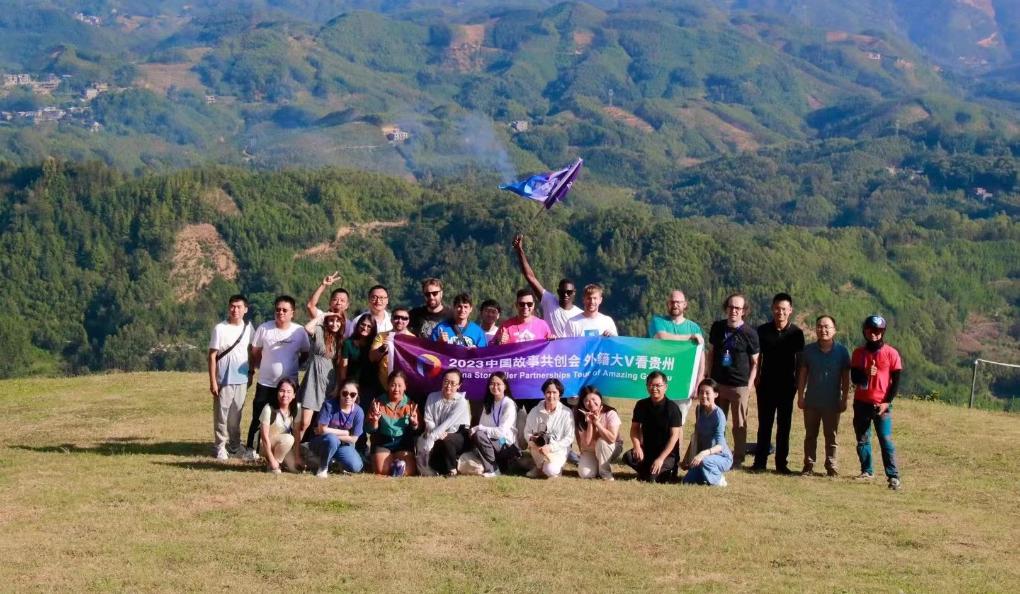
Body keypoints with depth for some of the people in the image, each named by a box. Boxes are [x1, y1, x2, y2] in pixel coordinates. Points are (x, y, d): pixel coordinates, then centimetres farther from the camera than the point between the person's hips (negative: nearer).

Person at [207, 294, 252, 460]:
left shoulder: (248, 328, 3)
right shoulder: (220, 329, -9)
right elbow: (212, 356, -8)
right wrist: (213, 381, -11)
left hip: (241, 380, 4)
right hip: (224, 380, -4)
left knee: (236, 415, 12)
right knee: (221, 414, 1)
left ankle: (234, 444, 22)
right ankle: (220, 446, 9)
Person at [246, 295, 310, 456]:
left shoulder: (299, 331, -5)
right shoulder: (264, 328, -5)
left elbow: (305, 354, 8)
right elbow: (255, 353, 5)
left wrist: (295, 365, -1)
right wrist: (251, 370, 2)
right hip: (265, 384, 0)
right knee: (258, 419, 5)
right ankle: (250, 449, 14)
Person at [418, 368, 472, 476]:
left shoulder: (461, 402, -12)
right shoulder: (432, 397, 1)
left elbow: (448, 423, -21)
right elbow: (428, 420, -5)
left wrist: (431, 437, -31)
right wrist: (438, 433, -26)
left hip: (459, 437, -3)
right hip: (438, 435, 3)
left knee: (445, 441, -36)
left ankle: (451, 471, -12)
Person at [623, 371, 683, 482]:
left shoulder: (672, 408, -13)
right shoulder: (641, 405, 0)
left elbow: (674, 436, -16)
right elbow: (635, 428, 6)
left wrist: (661, 458, -23)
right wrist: (637, 446, -14)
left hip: (668, 453, -4)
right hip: (647, 449, 4)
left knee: (651, 478, -26)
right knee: (628, 457, -25)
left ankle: (667, 471, 9)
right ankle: (647, 470, 5)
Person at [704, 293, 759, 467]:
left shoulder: (749, 333, -5)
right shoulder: (717, 327, 6)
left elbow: (755, 362, -1)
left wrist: (749, 385, -7)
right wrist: (707, 377, 11)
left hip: (740, 386, -4)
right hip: (718, 383, 4)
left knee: (739, 424, 3)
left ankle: (737, 459, 10)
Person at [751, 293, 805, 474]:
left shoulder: (796, 333, -1)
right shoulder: (763, 330, 0)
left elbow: (800, 360, 4)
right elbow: (758, 357, 6)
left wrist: (799, 384, -1)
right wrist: (756, 378, -2)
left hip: (787, 385, 0)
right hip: (766, 384, 0)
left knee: (784, 425, 5)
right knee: (764, 425, 4)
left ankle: (782, 463, 11)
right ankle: (760, 461, 9)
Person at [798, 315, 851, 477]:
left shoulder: (842, 351, -4)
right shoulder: (809, 350, 0)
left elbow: (845, 378, 0)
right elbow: (802, 375, 4)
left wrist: (844, 399, -2)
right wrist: (800, 396, 1)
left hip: (832, 402, -1)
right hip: (811, 401, 2)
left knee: (831, 436, 7)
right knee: (810, 435, 9)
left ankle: (831, 466, 14)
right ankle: (809, 465, 15)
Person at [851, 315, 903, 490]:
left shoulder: (891, 353, -3)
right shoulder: (858, 353, 6)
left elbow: (896, 381, -2)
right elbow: (854, 377, 4)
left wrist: (887, 402, -9)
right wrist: (865, 374, -18)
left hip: (882, 405, -4)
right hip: (861, 403, 4)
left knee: (886, 440, -10)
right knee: (862, 440, 8)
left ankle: (893, 476, -11)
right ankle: (866, 471, 19)